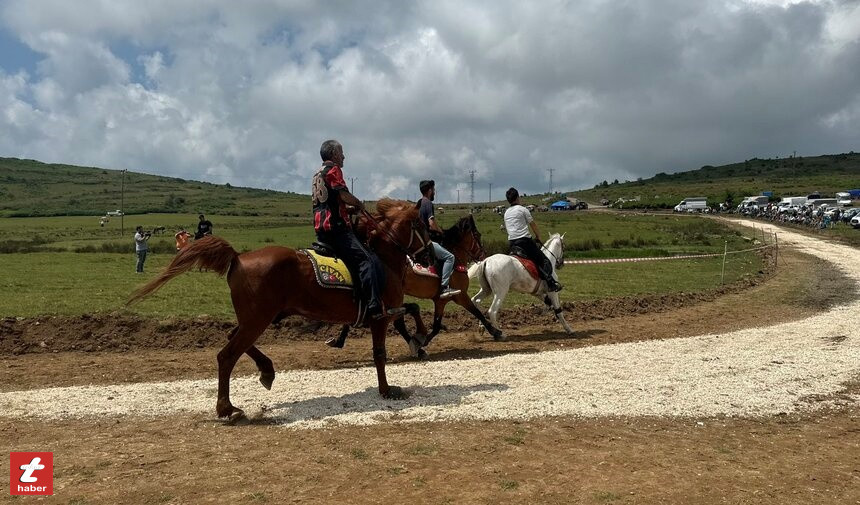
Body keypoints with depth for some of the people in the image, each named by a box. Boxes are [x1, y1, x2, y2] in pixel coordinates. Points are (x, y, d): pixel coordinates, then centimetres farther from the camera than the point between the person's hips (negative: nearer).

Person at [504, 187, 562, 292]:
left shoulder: (506, 213, 18)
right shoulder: (522, 209, -2)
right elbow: (533, 225, 3)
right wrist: (539, 238, 17)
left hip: (511, 242, 7)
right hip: (524, 240, -7)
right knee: (545, 261, -6)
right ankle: (551, 282, -20)